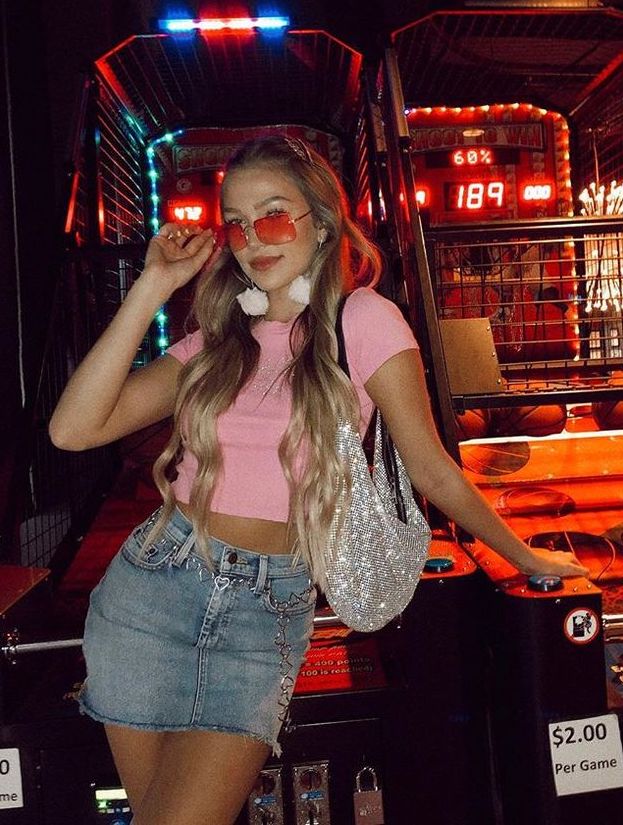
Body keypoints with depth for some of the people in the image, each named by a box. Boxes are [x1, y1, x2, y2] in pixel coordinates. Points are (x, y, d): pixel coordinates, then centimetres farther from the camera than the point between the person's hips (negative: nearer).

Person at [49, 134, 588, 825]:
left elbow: (432, 472, 1)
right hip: (152, 584, 4)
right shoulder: (216, 341, 7)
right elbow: (73, 429, -3)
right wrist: (153, 287, -4)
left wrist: (529, 559, 9)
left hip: (269, 611, -3)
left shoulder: (361, 320, -5)